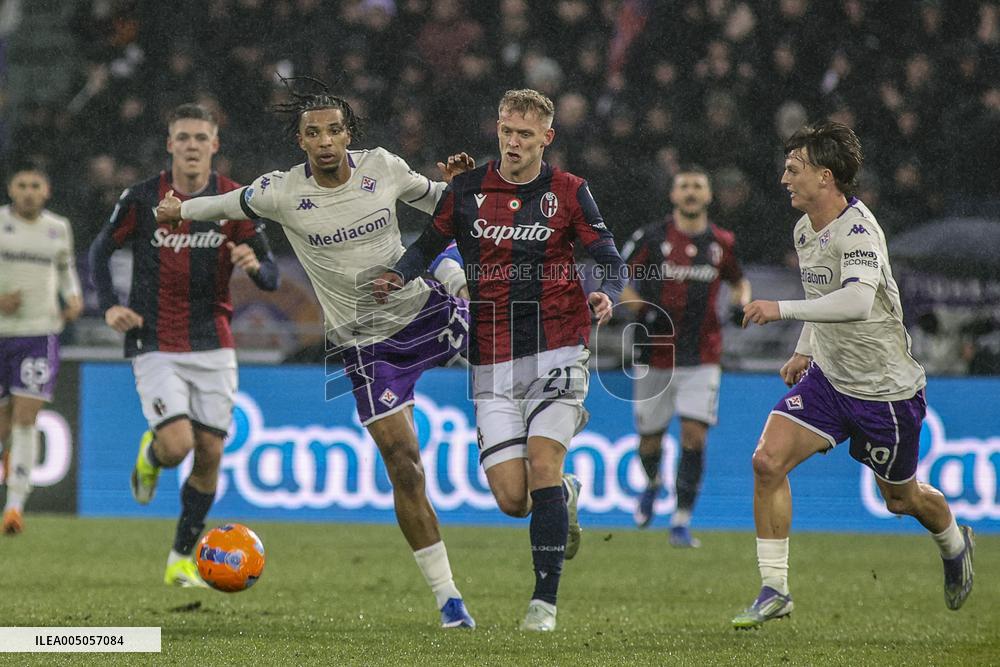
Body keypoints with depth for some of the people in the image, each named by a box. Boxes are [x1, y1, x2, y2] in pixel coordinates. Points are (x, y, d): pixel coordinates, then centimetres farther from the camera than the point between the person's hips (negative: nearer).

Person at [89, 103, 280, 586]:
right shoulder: (142, 198, -5)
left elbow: (271, 279, 0)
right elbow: (100, 250, 9)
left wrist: (255, 265, -23)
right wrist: (109, 306, -6)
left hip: (213, 346, 2)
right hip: (155, 345, -2)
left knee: (209, 454, 1)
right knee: (178, 444, -17)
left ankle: (183, 559, 17)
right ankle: (150, 455, 22)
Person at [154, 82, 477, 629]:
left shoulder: (383, 167, -5)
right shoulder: (282, 193, -11)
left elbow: (437, 202, 12)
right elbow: (232, 204, 11)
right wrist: (182, 210, 27)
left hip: (425, 314, 3)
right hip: (366, 344, -3)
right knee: (404, 467, -8)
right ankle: (446, 596, -1)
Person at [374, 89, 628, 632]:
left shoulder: (568, 192, 1)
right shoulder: (467, 190, 6)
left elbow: (609, 258, 4)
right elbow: (429, 244, 16)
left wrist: (606, 294, -17)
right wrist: (399, 276, -4)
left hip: (557, 349, -2)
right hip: (493, 362, 2)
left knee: (542, 464, -17)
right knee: (512, 498, -6)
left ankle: (545, 598, -5)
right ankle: (565, 495, 32)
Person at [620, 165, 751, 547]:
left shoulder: (722, 243, 4)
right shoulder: (651, 238, -3)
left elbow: (738, 282, 21)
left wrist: (741, 303, 0)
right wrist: (644, 309, -15)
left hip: (702, 359, 0)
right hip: (655, 356, 0)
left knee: (694, 436, -13)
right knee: (650, 439, 8)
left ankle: (682, 522, -6)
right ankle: (652, 484, 44)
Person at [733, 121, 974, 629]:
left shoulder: (857, 231, -24)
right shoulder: (805, 230, 4)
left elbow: (858, 301, -41)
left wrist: (782, 310, -43)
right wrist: (804, 351, 12)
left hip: (885, 387, -7)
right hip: (827, 377, 7)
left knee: (901, 499, 12)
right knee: (768, 461, -15)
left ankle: (955, 543, 47)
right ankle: (774, 590, -7)